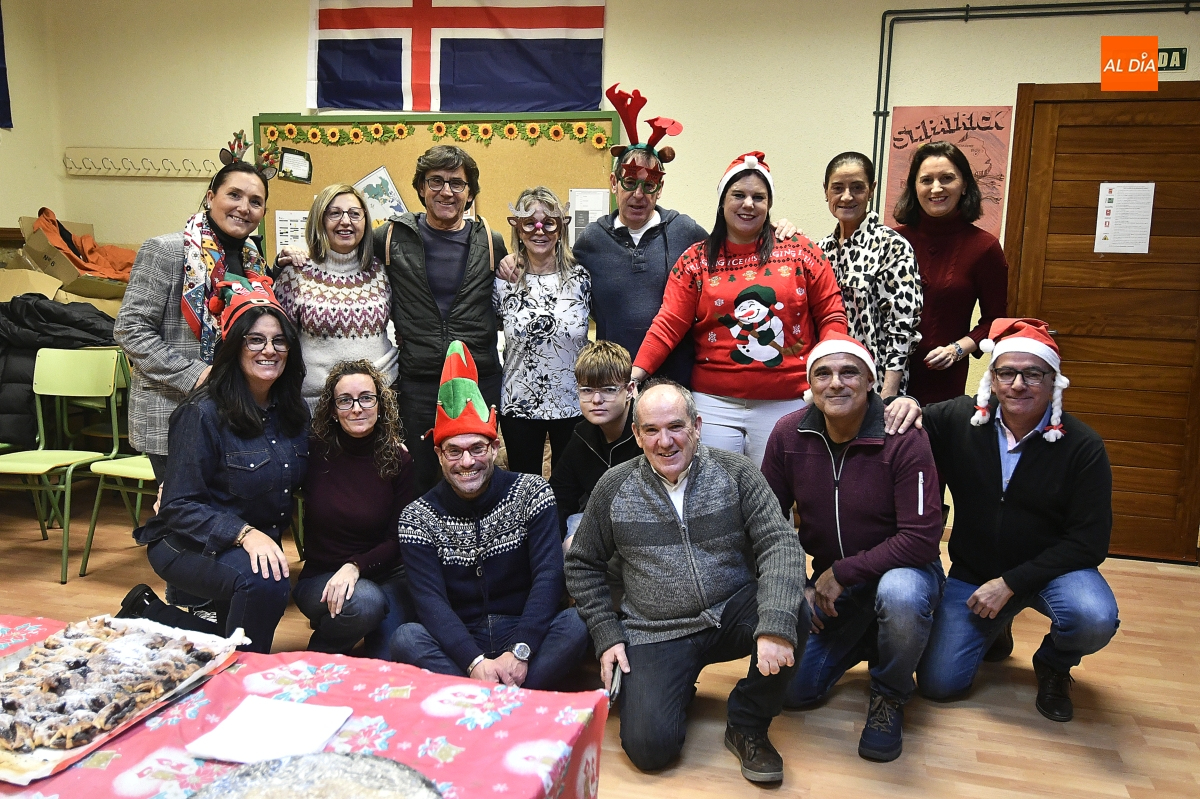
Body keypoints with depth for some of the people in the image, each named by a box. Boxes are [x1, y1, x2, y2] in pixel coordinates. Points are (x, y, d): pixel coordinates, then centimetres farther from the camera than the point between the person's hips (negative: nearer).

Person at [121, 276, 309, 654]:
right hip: (189, 545, -7)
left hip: (261, 544, 7)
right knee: (264, 581, -36)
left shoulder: (294, 411, -3)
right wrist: (244, 534, -34)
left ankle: (148, 613, 32)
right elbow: (180, 506, -22)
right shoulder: (205, 413, -21)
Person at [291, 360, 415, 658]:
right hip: (319, 577, 0)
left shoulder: (398, 460, -4)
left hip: (384, 574, 0)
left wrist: (355, 566, -20)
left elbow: (398, 540, -6)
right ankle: (320, 656, -1)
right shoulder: (314, 452, -6)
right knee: (364, 601, -33)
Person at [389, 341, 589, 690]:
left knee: (575, 624, -30)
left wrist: (518, 652, -24)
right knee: (406, 639, -29)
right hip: (459, 645, 1)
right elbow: (430, 602, -13)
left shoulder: (531, 492, -3)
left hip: (524, 637, 0)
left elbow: (549, 576, -12)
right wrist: (475, 662, -28)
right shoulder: (418, 517, -2)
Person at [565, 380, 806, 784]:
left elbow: (779, 543, -15)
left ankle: (748, 726, -4)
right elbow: (583, 565, 9)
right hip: (656, 632, 0)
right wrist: (607, 636, -1)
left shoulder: (735, 472, -5)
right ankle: (678, 687, 19)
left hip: (732, 614, 1)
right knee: (649, 748, -19)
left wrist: (775, 624, -31)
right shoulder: (614, 487, -2)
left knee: (792, 609, -30)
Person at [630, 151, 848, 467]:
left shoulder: (800, 251, 4)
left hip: (788, 403, 0)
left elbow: (830, 316, 5)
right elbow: (669, 324, -3)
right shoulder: (696, 260, 4)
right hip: (716, 403, 0)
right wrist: (636, 373, -15)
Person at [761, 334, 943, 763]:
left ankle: (889, 695, -6)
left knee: (900, 594, -40)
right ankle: (863, 641, 27)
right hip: (830, 582, 4)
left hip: (900, 570, -3)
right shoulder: (788, 434, -10)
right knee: (793, 690, -4)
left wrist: (843, 573, -23)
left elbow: (921, 538, -25)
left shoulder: (904, 438, -22)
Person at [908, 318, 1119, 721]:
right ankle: (995, 627, 27)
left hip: (1052, 568, -1)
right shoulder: (959, 419, -11)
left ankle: (1053, 664, 4)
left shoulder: (1082, 446, -16)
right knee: (938, 682, -6)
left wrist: (1010, 583, -21)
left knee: (1095, 619, -34)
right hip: (971, 573, 2)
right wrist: (905, 404, -23)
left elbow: (1089, 541, -16)